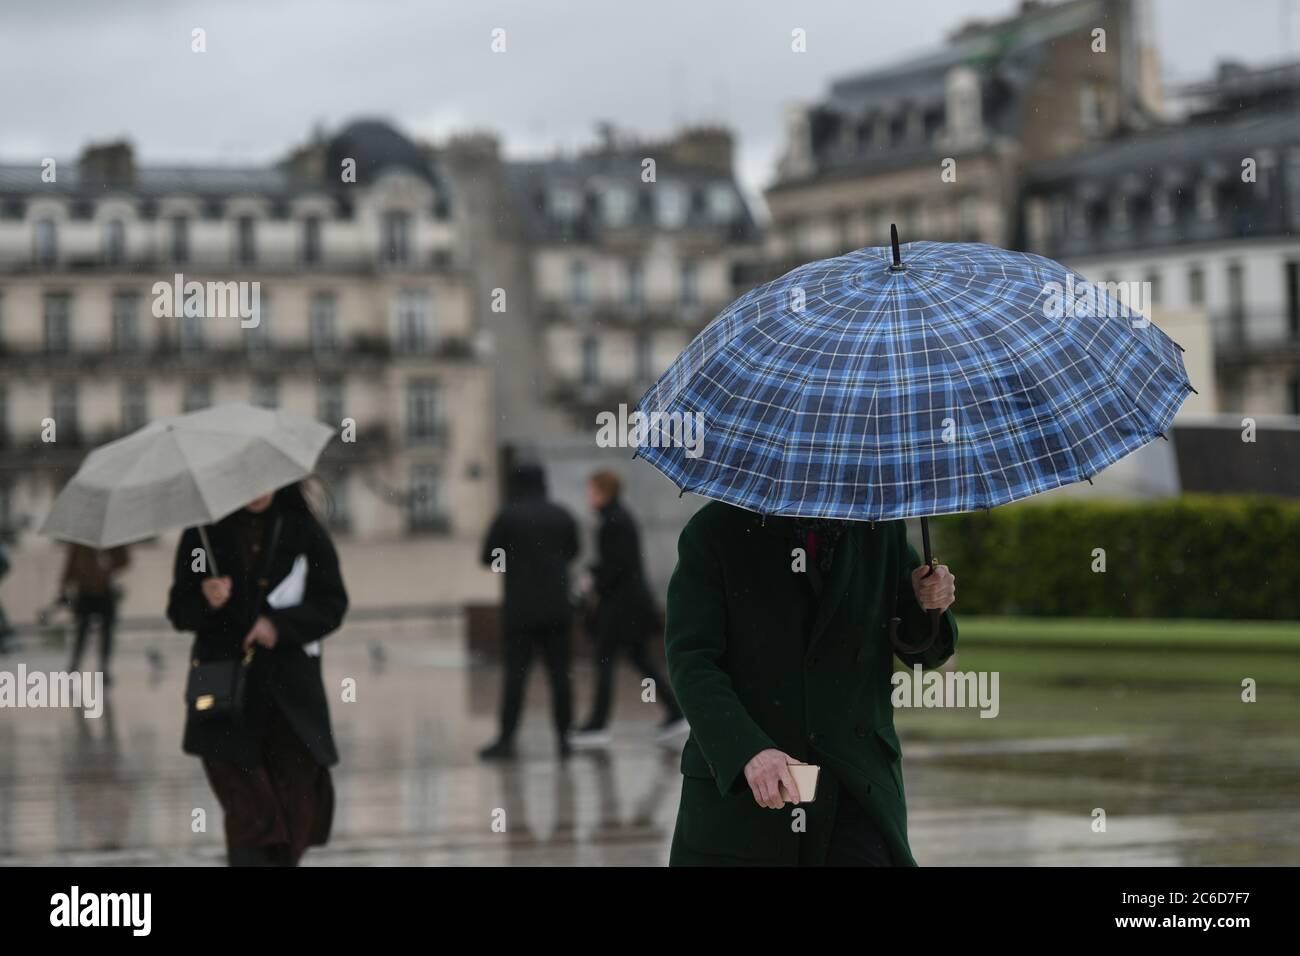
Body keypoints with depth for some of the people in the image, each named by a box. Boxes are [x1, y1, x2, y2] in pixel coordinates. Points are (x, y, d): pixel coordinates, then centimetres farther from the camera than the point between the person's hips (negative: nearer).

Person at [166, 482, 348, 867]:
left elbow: (332, 603, 4)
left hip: (291, 685, 1)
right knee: (250, 809, -9)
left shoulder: (301, 529, 5)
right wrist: (206, 601, -15)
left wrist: (281, 625, -12)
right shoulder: (204, 533, 4)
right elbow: (179, 611, 7)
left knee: (299, 802, -3)